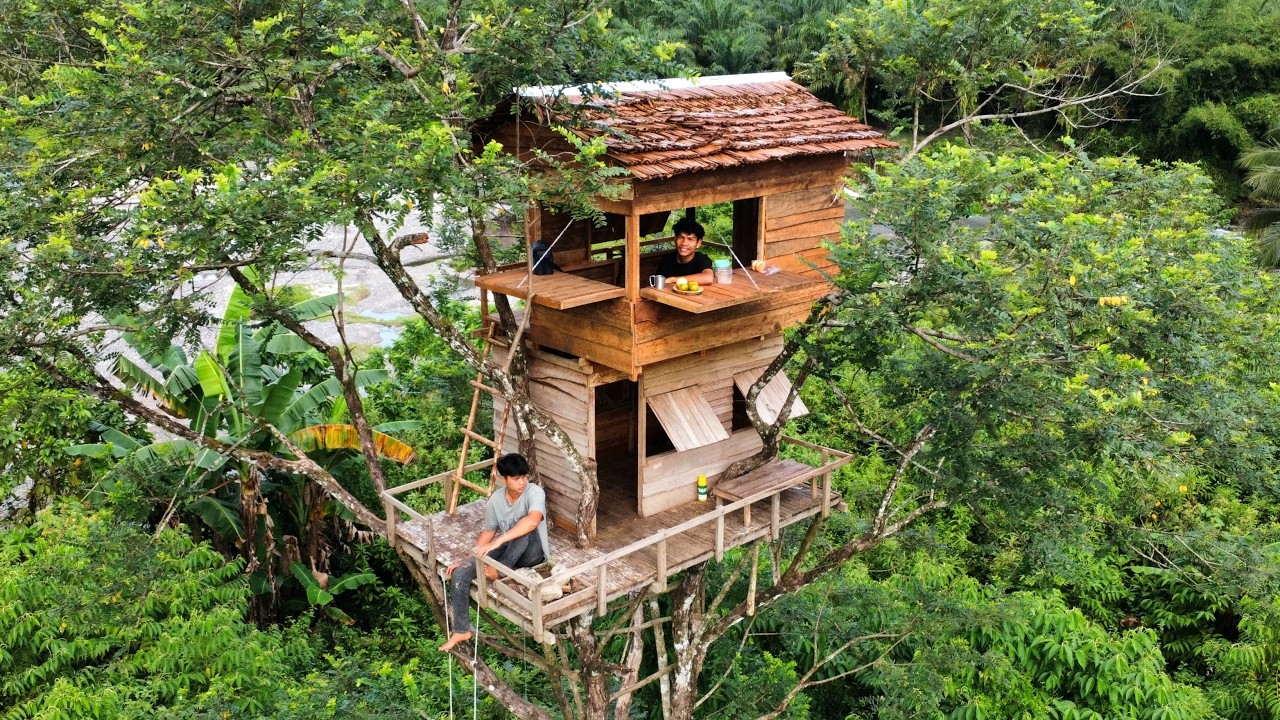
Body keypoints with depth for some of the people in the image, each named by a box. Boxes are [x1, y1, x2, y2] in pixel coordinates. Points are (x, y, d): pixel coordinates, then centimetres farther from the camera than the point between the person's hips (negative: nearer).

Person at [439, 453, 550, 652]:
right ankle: (461, 630, -4)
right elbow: (488, 532, 9)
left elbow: (532, 521, -42)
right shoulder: (495, 499, -5)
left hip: (532, 552, -4)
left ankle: (499, 570, -19)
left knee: (525, 527, -39)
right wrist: (468, 559, 0)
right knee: (460, 573, -16)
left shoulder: (535, 493, -22)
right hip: (506, 550, 5)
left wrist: (498, 541, -47)